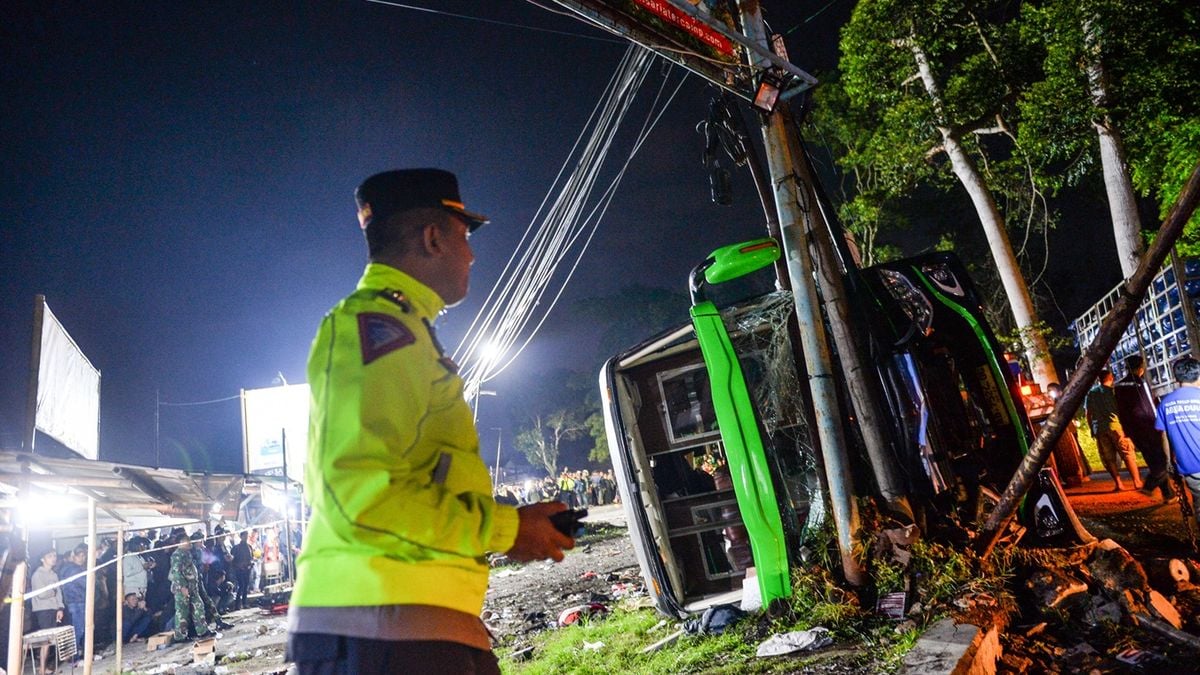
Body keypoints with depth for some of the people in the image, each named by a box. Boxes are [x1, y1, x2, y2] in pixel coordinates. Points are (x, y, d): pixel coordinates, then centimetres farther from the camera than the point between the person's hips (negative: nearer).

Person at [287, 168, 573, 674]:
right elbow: (359, 494, -22)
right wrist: (505, 528, -13)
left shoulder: (394, 328, 20)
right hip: (384, 632, -9)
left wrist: (507, 527, 12)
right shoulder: (376, 323, -12)